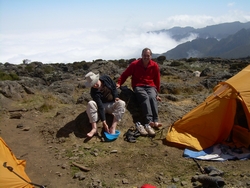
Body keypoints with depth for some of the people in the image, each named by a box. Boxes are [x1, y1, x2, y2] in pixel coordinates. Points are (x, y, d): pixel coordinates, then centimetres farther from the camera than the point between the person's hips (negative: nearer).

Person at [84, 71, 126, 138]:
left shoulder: (106, 78, -17)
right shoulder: (94, 92, -26)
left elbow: (114, 86, 2)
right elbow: (100, 107, -32)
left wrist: (116, 97, -11)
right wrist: (104, 122, -38)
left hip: (112, 104, 3)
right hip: (103, 105, -2)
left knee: (121, 103, -31)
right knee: (90, 103, -32)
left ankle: (113, 127, -41)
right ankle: (94, 128, -36)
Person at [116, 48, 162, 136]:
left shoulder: (154, 66, 3)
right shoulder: (135, 64, -3)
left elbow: (157, 80, 13)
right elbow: (125, 74, 7)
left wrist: (157, 93, 17)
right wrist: (119, 83, -5)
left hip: (150, 86, 2)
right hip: (138, 86, -2)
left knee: (152, 98, -32)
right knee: (145, 97, -33)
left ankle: (155, 121, -43)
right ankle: (149, 122, -48)